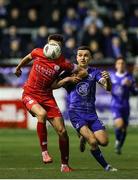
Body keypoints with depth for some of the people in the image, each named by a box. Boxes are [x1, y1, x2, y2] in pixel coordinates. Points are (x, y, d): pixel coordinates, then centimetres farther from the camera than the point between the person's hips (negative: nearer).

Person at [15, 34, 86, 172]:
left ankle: (65, 165, 13)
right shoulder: (37, 53, -7)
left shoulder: (62, 63, -12)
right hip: (30, 94, -1)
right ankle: (44, 151, -24)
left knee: (62, 131, -4)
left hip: (47, 97, 1)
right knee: (42, 114, -35)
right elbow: (27, 58, 18)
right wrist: (18, 68, 33)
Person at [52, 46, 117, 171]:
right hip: (76, 113, -3)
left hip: (91, 112, 3)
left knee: (104, 141, -8)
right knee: (93, 142, -19)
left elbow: (108, 88, -9)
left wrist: (107, 79, -31)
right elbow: (53, 85, -1)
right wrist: (69, 79, -14)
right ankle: (106, 166, 0)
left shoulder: (94, 72, 6)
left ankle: (85, 137, 23)